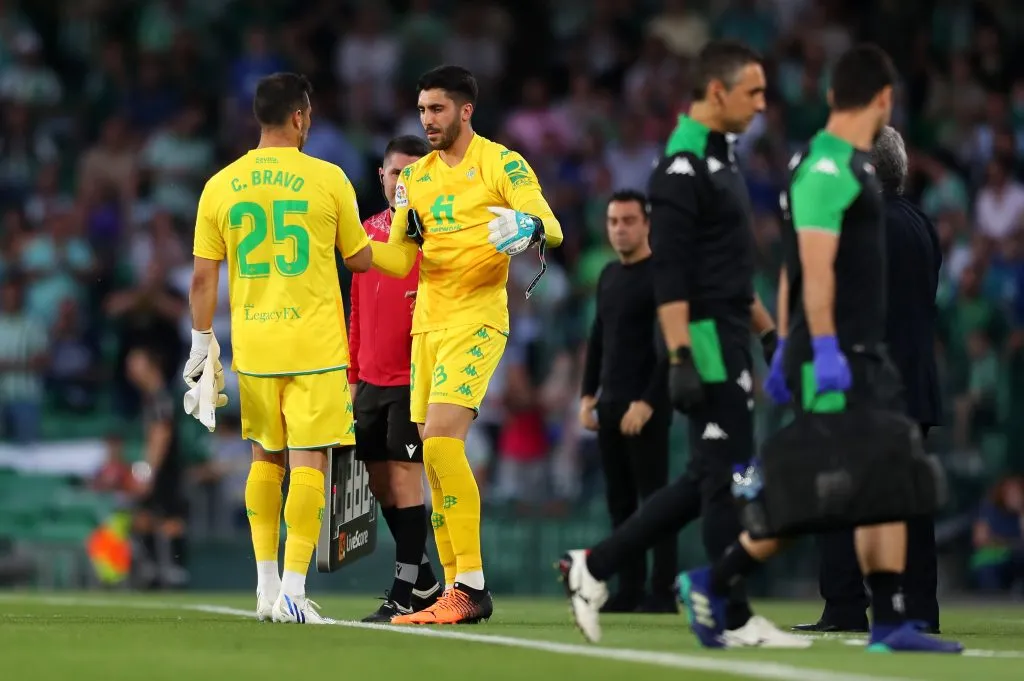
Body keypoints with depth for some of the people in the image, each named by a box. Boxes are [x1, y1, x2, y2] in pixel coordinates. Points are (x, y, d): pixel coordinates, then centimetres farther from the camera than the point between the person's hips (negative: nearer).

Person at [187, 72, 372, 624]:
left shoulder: (220, 186, 2)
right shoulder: (327, 179, -5)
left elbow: (203, 276, 3)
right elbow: (360, 260, 5)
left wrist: (202, 343, 12)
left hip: (253, 347, 3)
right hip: (315, 347, -3)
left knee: (265, 459, 17)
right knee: (308, 463, -3)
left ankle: (266, 585, 18)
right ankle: (292, 590, -11)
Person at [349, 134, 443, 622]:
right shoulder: (368, 231, 14)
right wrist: (352, 375, 18)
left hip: (414, 377, -7)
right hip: (371, 380, 7)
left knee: (404, 478, -9)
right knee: (379, 483, 8)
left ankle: (406, 593, -5)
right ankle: (424, 581, 21)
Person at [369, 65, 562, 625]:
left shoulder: (501, 164, -3)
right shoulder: (415, 177, 16)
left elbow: (550, 227, -12)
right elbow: (398, 259, 16)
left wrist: (528, 228, -34)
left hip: (476, 320, -7)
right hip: (427, 322, 7)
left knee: (441, 442, -20)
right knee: (435, 456, 5)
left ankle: (472, 587, -19)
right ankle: (455, 590, 10)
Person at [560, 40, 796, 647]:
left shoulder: (719, 159, 17)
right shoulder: (683, 167, -14)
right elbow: (669, 273, -20)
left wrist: (770, 334, 25)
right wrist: (681, 359, -25)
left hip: (730, 341, 10)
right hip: (706, 342, -10)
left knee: (708, 481, 11)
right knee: (727, 477, -5)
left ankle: (594, 568, 16)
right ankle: (736, 619, 1)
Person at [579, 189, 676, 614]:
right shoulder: (608, 277, 15)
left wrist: (647, 403, -19)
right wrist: (589, 395, 13)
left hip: (646, 407, -8)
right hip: (611, 404, 8)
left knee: (654, 498, -7)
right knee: (620, 500, 6)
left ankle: (663, 592, -5)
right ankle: (629, 590, 9)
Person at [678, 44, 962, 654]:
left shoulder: (851, 167, 16)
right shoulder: (827, 168, -14)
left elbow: (791, 266, 21)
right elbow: (815, 267, -21)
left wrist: (785, 348, 22)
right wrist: (823, 351, -26)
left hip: (864, 355, 10)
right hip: (836, 357, -10)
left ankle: (890, 624, 3)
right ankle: (711, 586, 2)